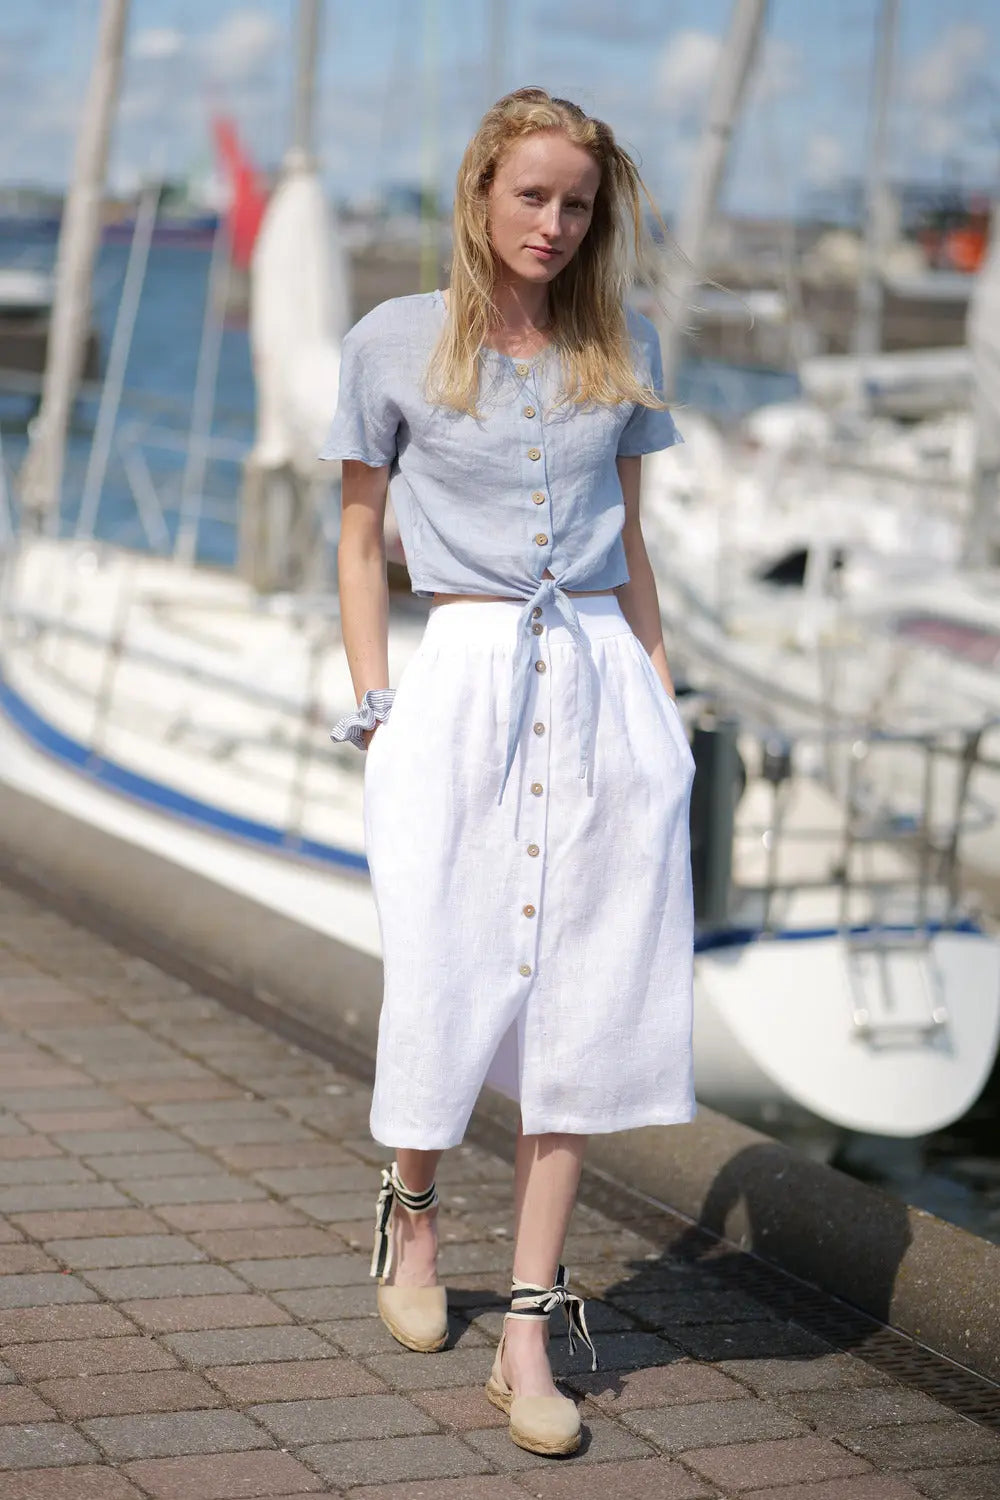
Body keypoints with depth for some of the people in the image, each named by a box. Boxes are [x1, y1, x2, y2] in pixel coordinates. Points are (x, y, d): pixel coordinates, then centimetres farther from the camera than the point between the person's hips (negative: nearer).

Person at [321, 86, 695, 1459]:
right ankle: (411, 1206, 30)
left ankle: (529, 1330, 5)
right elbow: (361, 539, 8)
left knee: (580, 1004, -1)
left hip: (606, 688, 3)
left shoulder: (620, 349, 12)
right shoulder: (395, 342, 4)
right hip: (465, 680, -2)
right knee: (448, 983, -3)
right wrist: (376, 713, 1)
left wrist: (663, 701, 13)